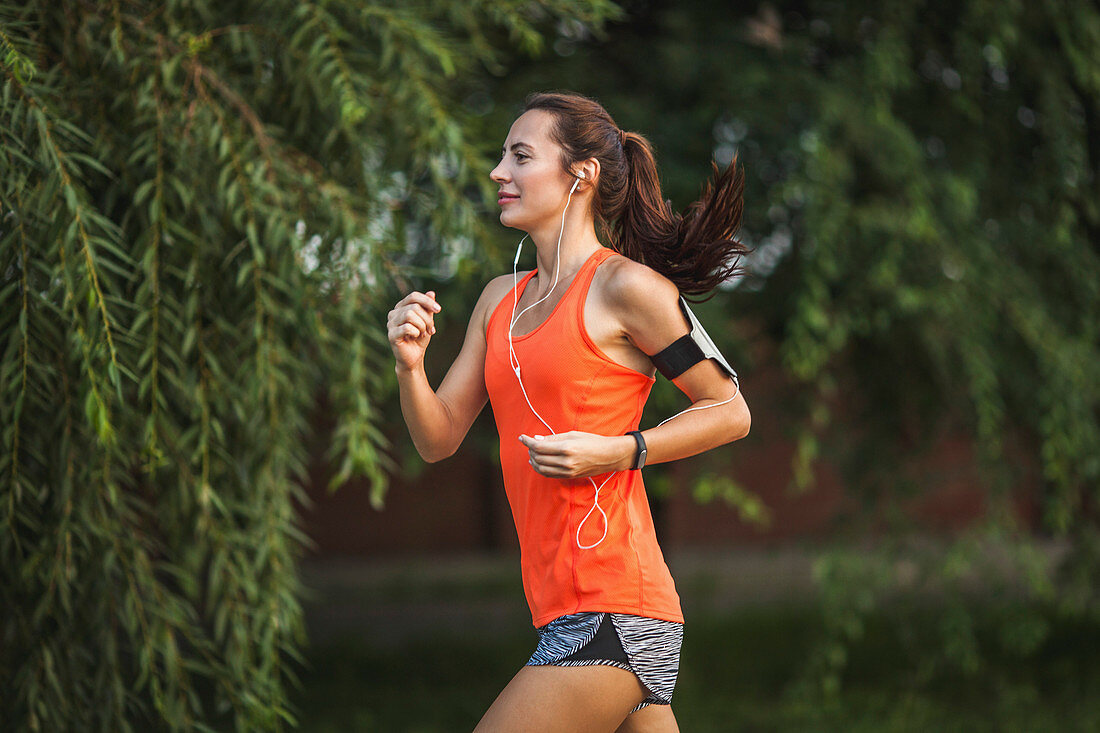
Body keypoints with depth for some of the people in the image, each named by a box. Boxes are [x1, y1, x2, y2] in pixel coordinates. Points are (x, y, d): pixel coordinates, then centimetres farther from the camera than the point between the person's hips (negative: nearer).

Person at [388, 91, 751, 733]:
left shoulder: (624, 286, -6)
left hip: (610, 607, -7)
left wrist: (614, 452, -14)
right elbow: (439, 439, 16)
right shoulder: (501, 299, 16)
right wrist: (410, 366, -3)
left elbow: (731, 414, -2)